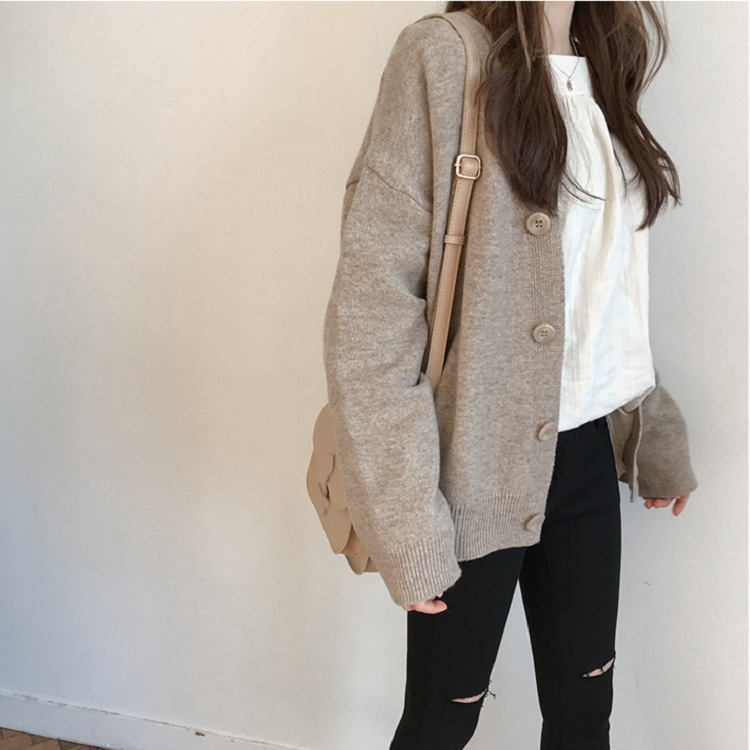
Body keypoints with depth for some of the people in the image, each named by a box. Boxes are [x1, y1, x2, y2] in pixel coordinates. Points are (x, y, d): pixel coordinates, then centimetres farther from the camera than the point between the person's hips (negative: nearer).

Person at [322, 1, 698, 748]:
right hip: (482, 469, -6)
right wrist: (406, 524, -19)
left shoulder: (603, 65, 9)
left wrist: (655, 434, 13)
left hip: (588, 453, 6)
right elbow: (370, 308, -17)